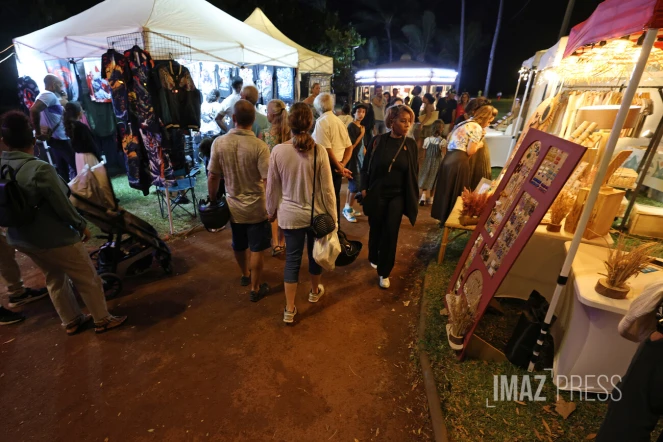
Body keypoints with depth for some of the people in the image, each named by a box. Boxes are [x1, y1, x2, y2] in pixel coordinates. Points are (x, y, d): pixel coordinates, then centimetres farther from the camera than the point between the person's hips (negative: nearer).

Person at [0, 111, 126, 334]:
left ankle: (71, 321, 37)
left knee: (55, 278, 24)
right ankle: (102, 320, 23)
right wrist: (82, 225, -4)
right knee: (87, 279, 9)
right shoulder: (40, 169, -25)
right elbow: (62, 207, -20)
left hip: (20, 238, 8)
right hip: (53, 238, -8)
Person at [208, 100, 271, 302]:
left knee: (239, 245, 24)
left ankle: (245, 275, 47)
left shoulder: (219, 143, -9)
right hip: (256, 207, -4)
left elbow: (213, 177, -4)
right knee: (256, 249, 10)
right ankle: (255, 289, 23)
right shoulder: (259, 146, -19)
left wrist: (213, 201, 11)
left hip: (233, 206, 4)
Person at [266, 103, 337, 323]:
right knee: (315, 253, 21)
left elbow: (272, 187, -2)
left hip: (290, 214, 0)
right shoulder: (319, 151, -13)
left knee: (292, 259, 11)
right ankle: (315, 291, 45)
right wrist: (332, 215, 2)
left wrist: (271, 210, 14)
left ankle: (289, 310, 19)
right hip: (317, 213, 0)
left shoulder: (278, 150, -11)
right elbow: (327, 189, -9)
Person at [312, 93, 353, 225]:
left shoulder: (321, 122, -13)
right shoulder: (339, 121, 10)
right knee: (335, 197, 18)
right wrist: (342, 165, -1)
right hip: (337, 166, 8)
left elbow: (326, 149, -21)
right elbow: (349, 147, 10)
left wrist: (339, 167, -13)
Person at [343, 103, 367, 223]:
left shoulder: (361, 127, 10)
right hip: (353, 159, -8)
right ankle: (348, 209, 10)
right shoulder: (351, 126, -14)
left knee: (352, 185, 14)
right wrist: (362, 134, -15)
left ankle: (347, 208, 25)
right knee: (356, 186, -5)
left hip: (359, 159, 8)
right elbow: (351, 146, -19)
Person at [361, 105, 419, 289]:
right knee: (376, 229, 12)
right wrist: (364, 188, -7)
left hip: (398, 196, 1)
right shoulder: (378, 141, -5)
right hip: (377, 193, -1)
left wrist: (412, 197, 4)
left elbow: (414, 172, 6)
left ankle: (384, 272, 13)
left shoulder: (411, 144, 0)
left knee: (391, 233, 0)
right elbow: (366, 166, -1)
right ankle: (373, 258, 39)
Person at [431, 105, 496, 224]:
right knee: (456, 192, 4)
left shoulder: (465, 123, 20)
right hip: (458, 162, -9)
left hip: (448, 158, 9)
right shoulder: (477, 128, -6)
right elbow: (470, 151, -11)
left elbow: (449, 140, 23)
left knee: (447, 190, 17)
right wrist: (478, 145, 8)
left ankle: (443, 217, 29)